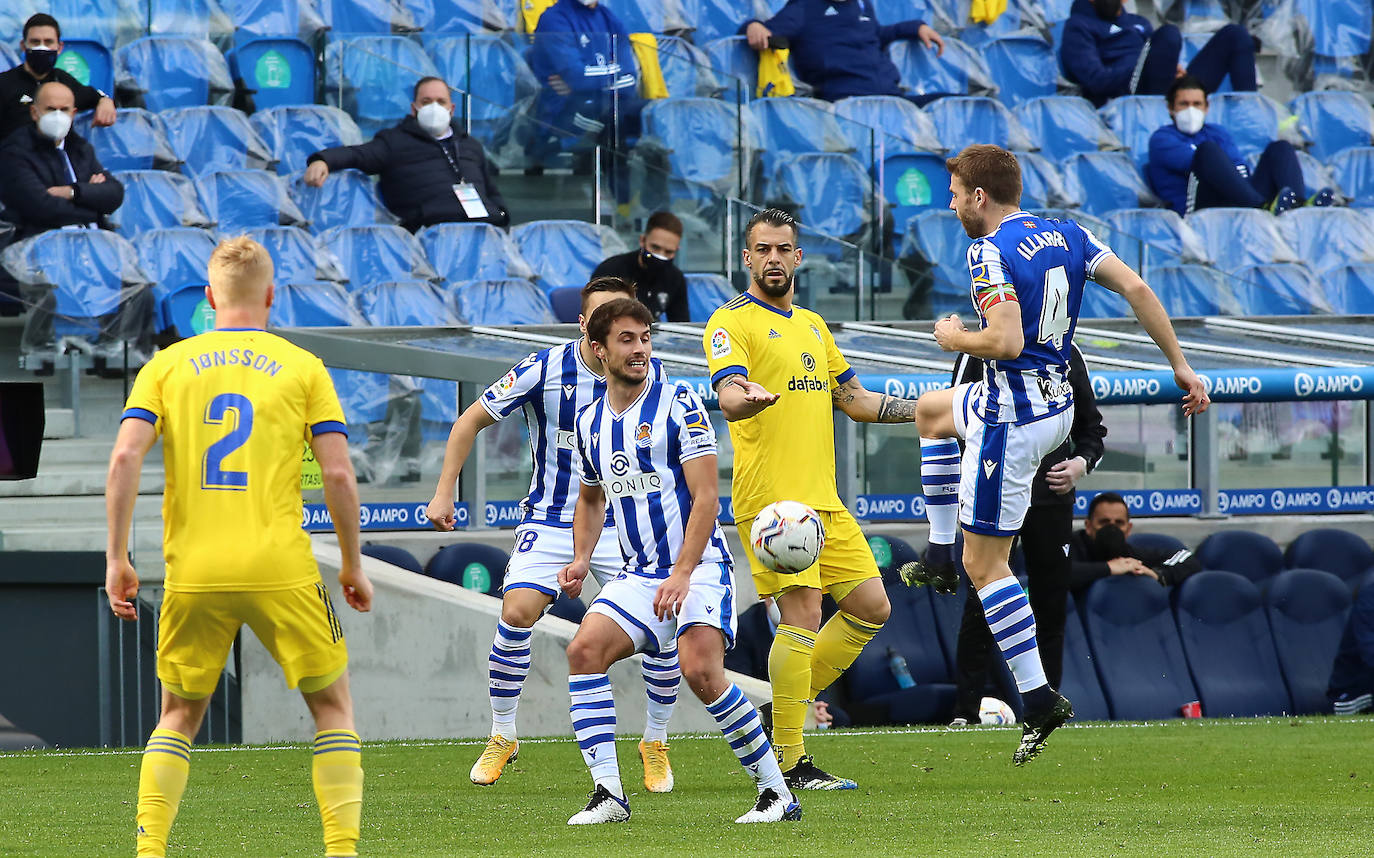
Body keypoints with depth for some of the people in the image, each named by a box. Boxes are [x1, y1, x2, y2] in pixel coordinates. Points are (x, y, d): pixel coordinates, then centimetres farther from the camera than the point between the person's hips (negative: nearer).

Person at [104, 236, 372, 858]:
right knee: (332, 706, 13)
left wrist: (116, 558, 1)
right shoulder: (302, 368, 5)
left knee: (180, 715, 18)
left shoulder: (167, 365, 9)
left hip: (193, 573, 2)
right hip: (281, 570, -2)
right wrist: (352, 567, 9)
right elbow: (338, 474, -2)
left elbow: (125, 457, -3)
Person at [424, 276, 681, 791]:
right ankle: (502, 736, 1)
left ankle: (655, 743, 10)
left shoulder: (652, 376, -5)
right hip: (551, 521, -1)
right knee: (517, 613, -21)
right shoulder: (544, 370, -12)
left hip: (623, 522, 1)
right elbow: (472, 420, -2)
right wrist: (444, 493, -6)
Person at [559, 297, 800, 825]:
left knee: (701, 671, -25)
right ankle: (608, 795, -14)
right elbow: (591, 498, 28)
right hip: (638, 576, 6)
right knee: (585, 649, -16)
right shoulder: (589, 421, 11)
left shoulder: (678, 403, -7)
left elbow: (705, 497, -12)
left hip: (698, 566, -6)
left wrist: (682, 575, -21)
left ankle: (777, 794, -13)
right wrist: (581, 560, 9)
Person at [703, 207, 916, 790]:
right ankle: (790, 763, -10)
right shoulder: (732, 322, -4)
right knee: (803, 612, -15)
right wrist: (749, 398, -44)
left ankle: (786, 712, 18)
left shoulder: (813, 325, 21)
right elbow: (729, 398, -21)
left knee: (870, 607, 6)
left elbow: (854, 400, 28)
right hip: (771, 497, -8)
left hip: (824, 499, 8)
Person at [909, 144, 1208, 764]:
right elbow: (1135, 288, 0)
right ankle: (940, 555, 33)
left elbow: (1006, 340, -29)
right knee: (931, 411, 34)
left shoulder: (990, 252, -19)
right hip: (1057, 405, 9)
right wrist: (1180, 366, 3)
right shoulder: (1067, 235, 5)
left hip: (1013, 419, -9)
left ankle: (1039, 697, -7)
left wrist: (955, 338, -8)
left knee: (986, 563, -2)